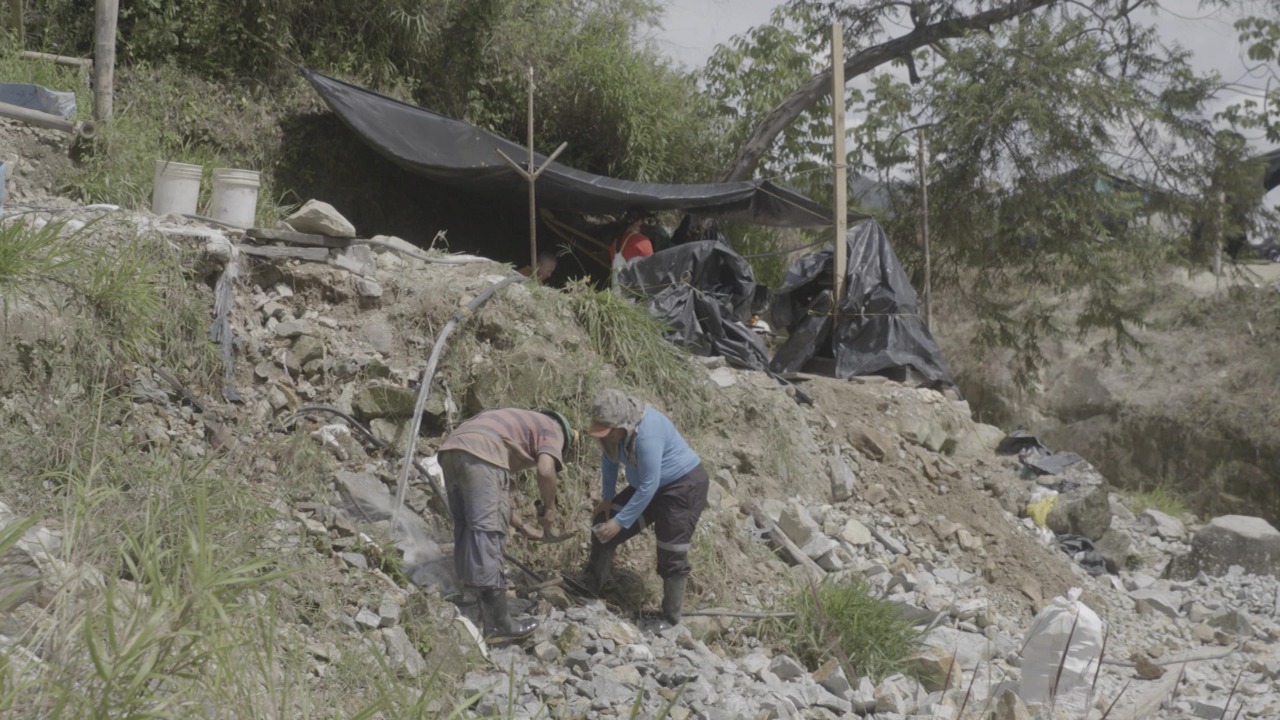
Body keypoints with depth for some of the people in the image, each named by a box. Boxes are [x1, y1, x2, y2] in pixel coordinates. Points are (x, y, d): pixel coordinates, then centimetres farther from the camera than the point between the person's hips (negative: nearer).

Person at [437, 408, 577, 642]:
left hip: (451, 448, 8)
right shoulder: (554, 430, 18)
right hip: (480, 453, -8)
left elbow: (498, 491, 43)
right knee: (488, 531, -7)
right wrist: (549, 509, 12)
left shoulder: (525, 422, 39)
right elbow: (545, 470, -4)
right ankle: (498, 623, -5)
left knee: (466, 527, 17)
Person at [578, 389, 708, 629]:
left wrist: (620, 521, -27)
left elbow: (649, 486, -31)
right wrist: (606, 498, 3)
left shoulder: (646, 433, -35)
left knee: (671, 555, -7)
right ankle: (588, 590, 13)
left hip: (684, 485, -9)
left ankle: (671, 620, 5)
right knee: (603, 524, 3)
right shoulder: (616, 425, -11)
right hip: (651, 484, 9)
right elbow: (609, 457, 7)